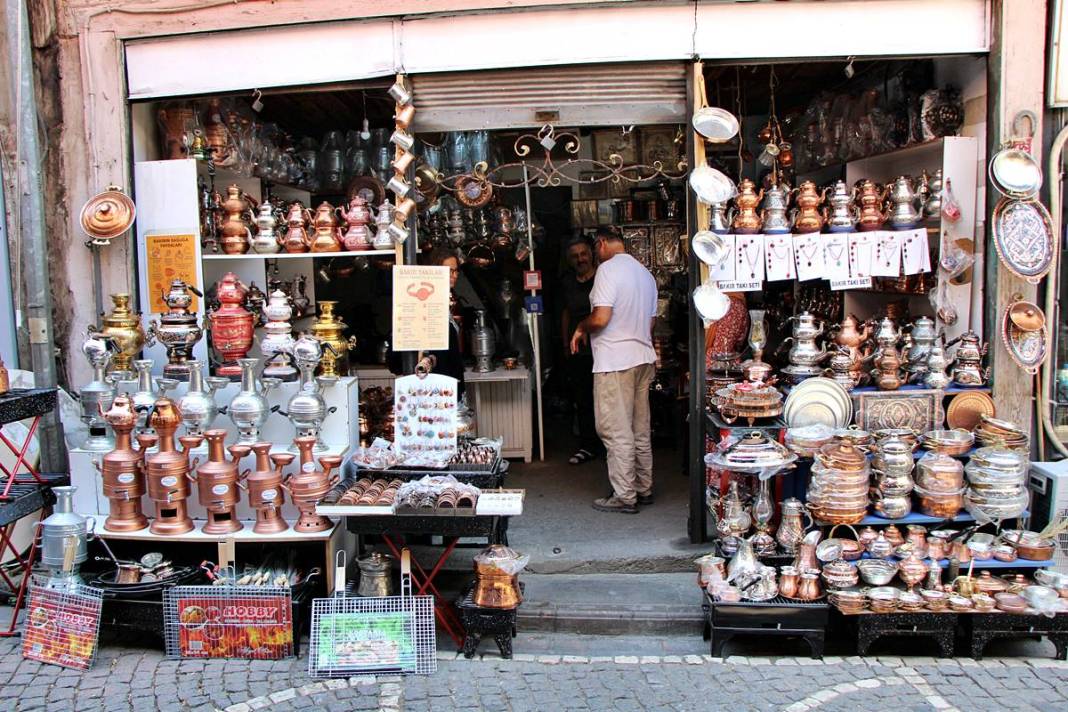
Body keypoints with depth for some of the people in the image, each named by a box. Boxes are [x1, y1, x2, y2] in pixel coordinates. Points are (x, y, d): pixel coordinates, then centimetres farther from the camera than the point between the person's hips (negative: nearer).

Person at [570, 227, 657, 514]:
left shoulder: (608, 269, -12)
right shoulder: (645, 273, 15)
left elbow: (600, 318, -21)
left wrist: (581, 328, -3)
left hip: (615, 362, -9)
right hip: (643, 358, 9)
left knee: (616, 431, -2)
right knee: (640, 429, 14)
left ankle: (624, 497, 2)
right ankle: (644, 489, 22)